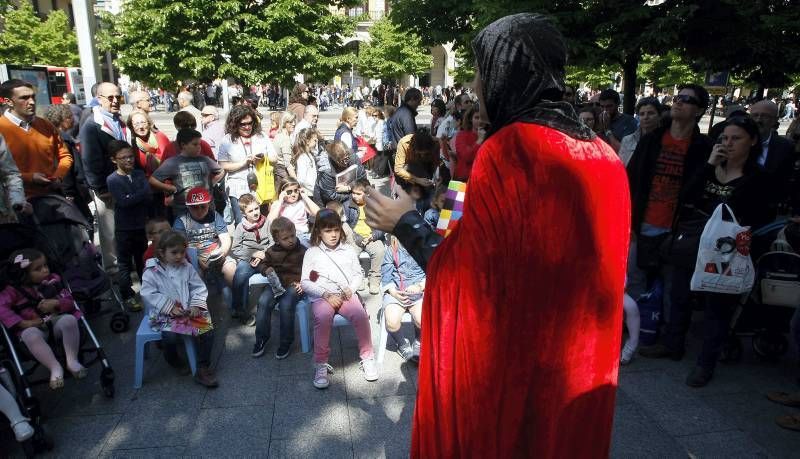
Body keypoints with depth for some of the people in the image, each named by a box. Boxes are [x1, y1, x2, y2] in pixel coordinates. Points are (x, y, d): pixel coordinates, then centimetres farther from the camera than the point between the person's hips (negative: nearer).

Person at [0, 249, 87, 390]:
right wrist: (23, 323, -20)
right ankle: (55, 368, -27)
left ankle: (72, 360, -19)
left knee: (69, 320, -32)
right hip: (35, 327, -2)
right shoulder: (14, 290, 1)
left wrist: (56, 303, -16)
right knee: (29, 336, -36)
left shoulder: (53, 280, 8)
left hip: (57, 321, 2)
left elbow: (70, 302, 7)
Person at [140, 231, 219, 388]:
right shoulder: (152, 272, -3)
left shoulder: (187, 268, 6)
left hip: (188, 310, 3)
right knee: (170, 335, -29)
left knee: (207, 329, -18)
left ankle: (203, 368, -3)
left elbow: (199, 288, 8)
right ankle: (173, 360, 8)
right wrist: (170, 307, -16)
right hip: (164, 314, -3)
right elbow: (149, 295, -7)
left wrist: (196, 305, -9)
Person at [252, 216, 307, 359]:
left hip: (294, 285, -4)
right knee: (263, 301, -23)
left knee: (285, 305, -30)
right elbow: (262, 263, 21)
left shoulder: (303, 251, -2)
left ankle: (286, 342, -10)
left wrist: (302, 283, -15)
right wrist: (266, 269, -3)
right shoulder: (272, 251, 7)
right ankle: (261, 338, -4)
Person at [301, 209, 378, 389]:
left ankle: (367, 358, -9)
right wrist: (327, 295, -10)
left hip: (346, 294, 2)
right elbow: (305, 282, 3)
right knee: (323, 317, -35)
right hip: (322, 296, -2)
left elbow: (358, 274, 21)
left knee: (361, 315, -29)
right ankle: (321, 364, -21)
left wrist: (351, 288, -1)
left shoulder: (348, 250, 16)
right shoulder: (312, 253, 8)